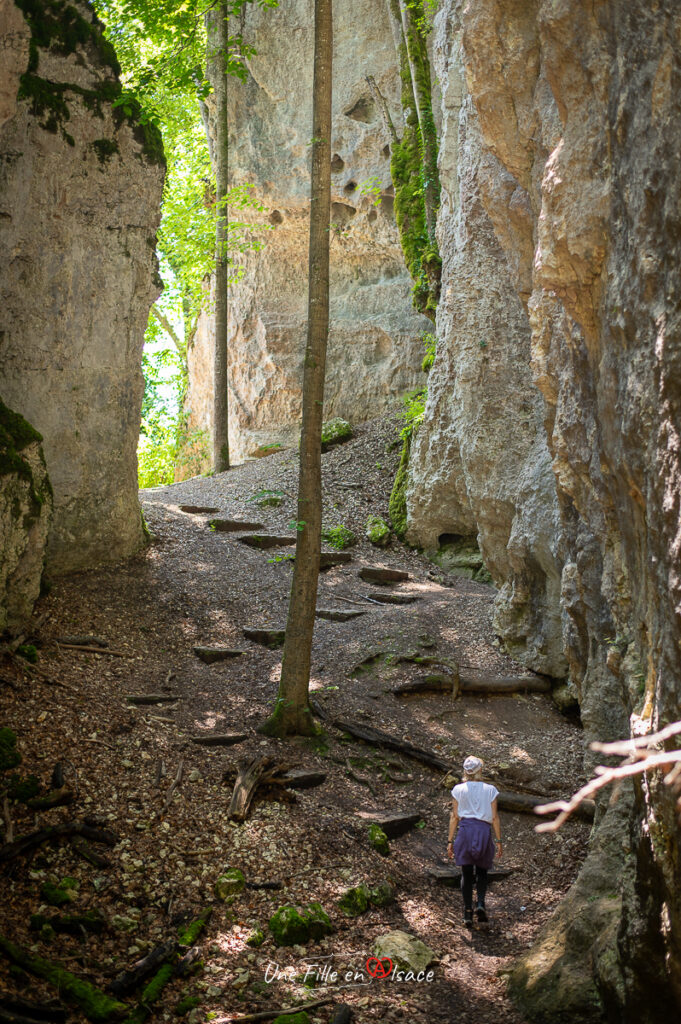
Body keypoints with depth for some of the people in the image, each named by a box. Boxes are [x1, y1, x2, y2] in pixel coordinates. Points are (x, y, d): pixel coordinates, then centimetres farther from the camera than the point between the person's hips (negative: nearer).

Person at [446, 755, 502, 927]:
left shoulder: (458, 790, 2)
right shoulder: (490, 790, 2)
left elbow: (454, 817, 3)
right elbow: (495, 818, 2)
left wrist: (450, 841, 7)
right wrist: (498, 840, 8)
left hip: (465, 830, 0)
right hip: (484, 831, 0)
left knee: (466, 874, 8)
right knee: (482, 871, 17)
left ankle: (468, 913, 4)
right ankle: (480, 903, -5)